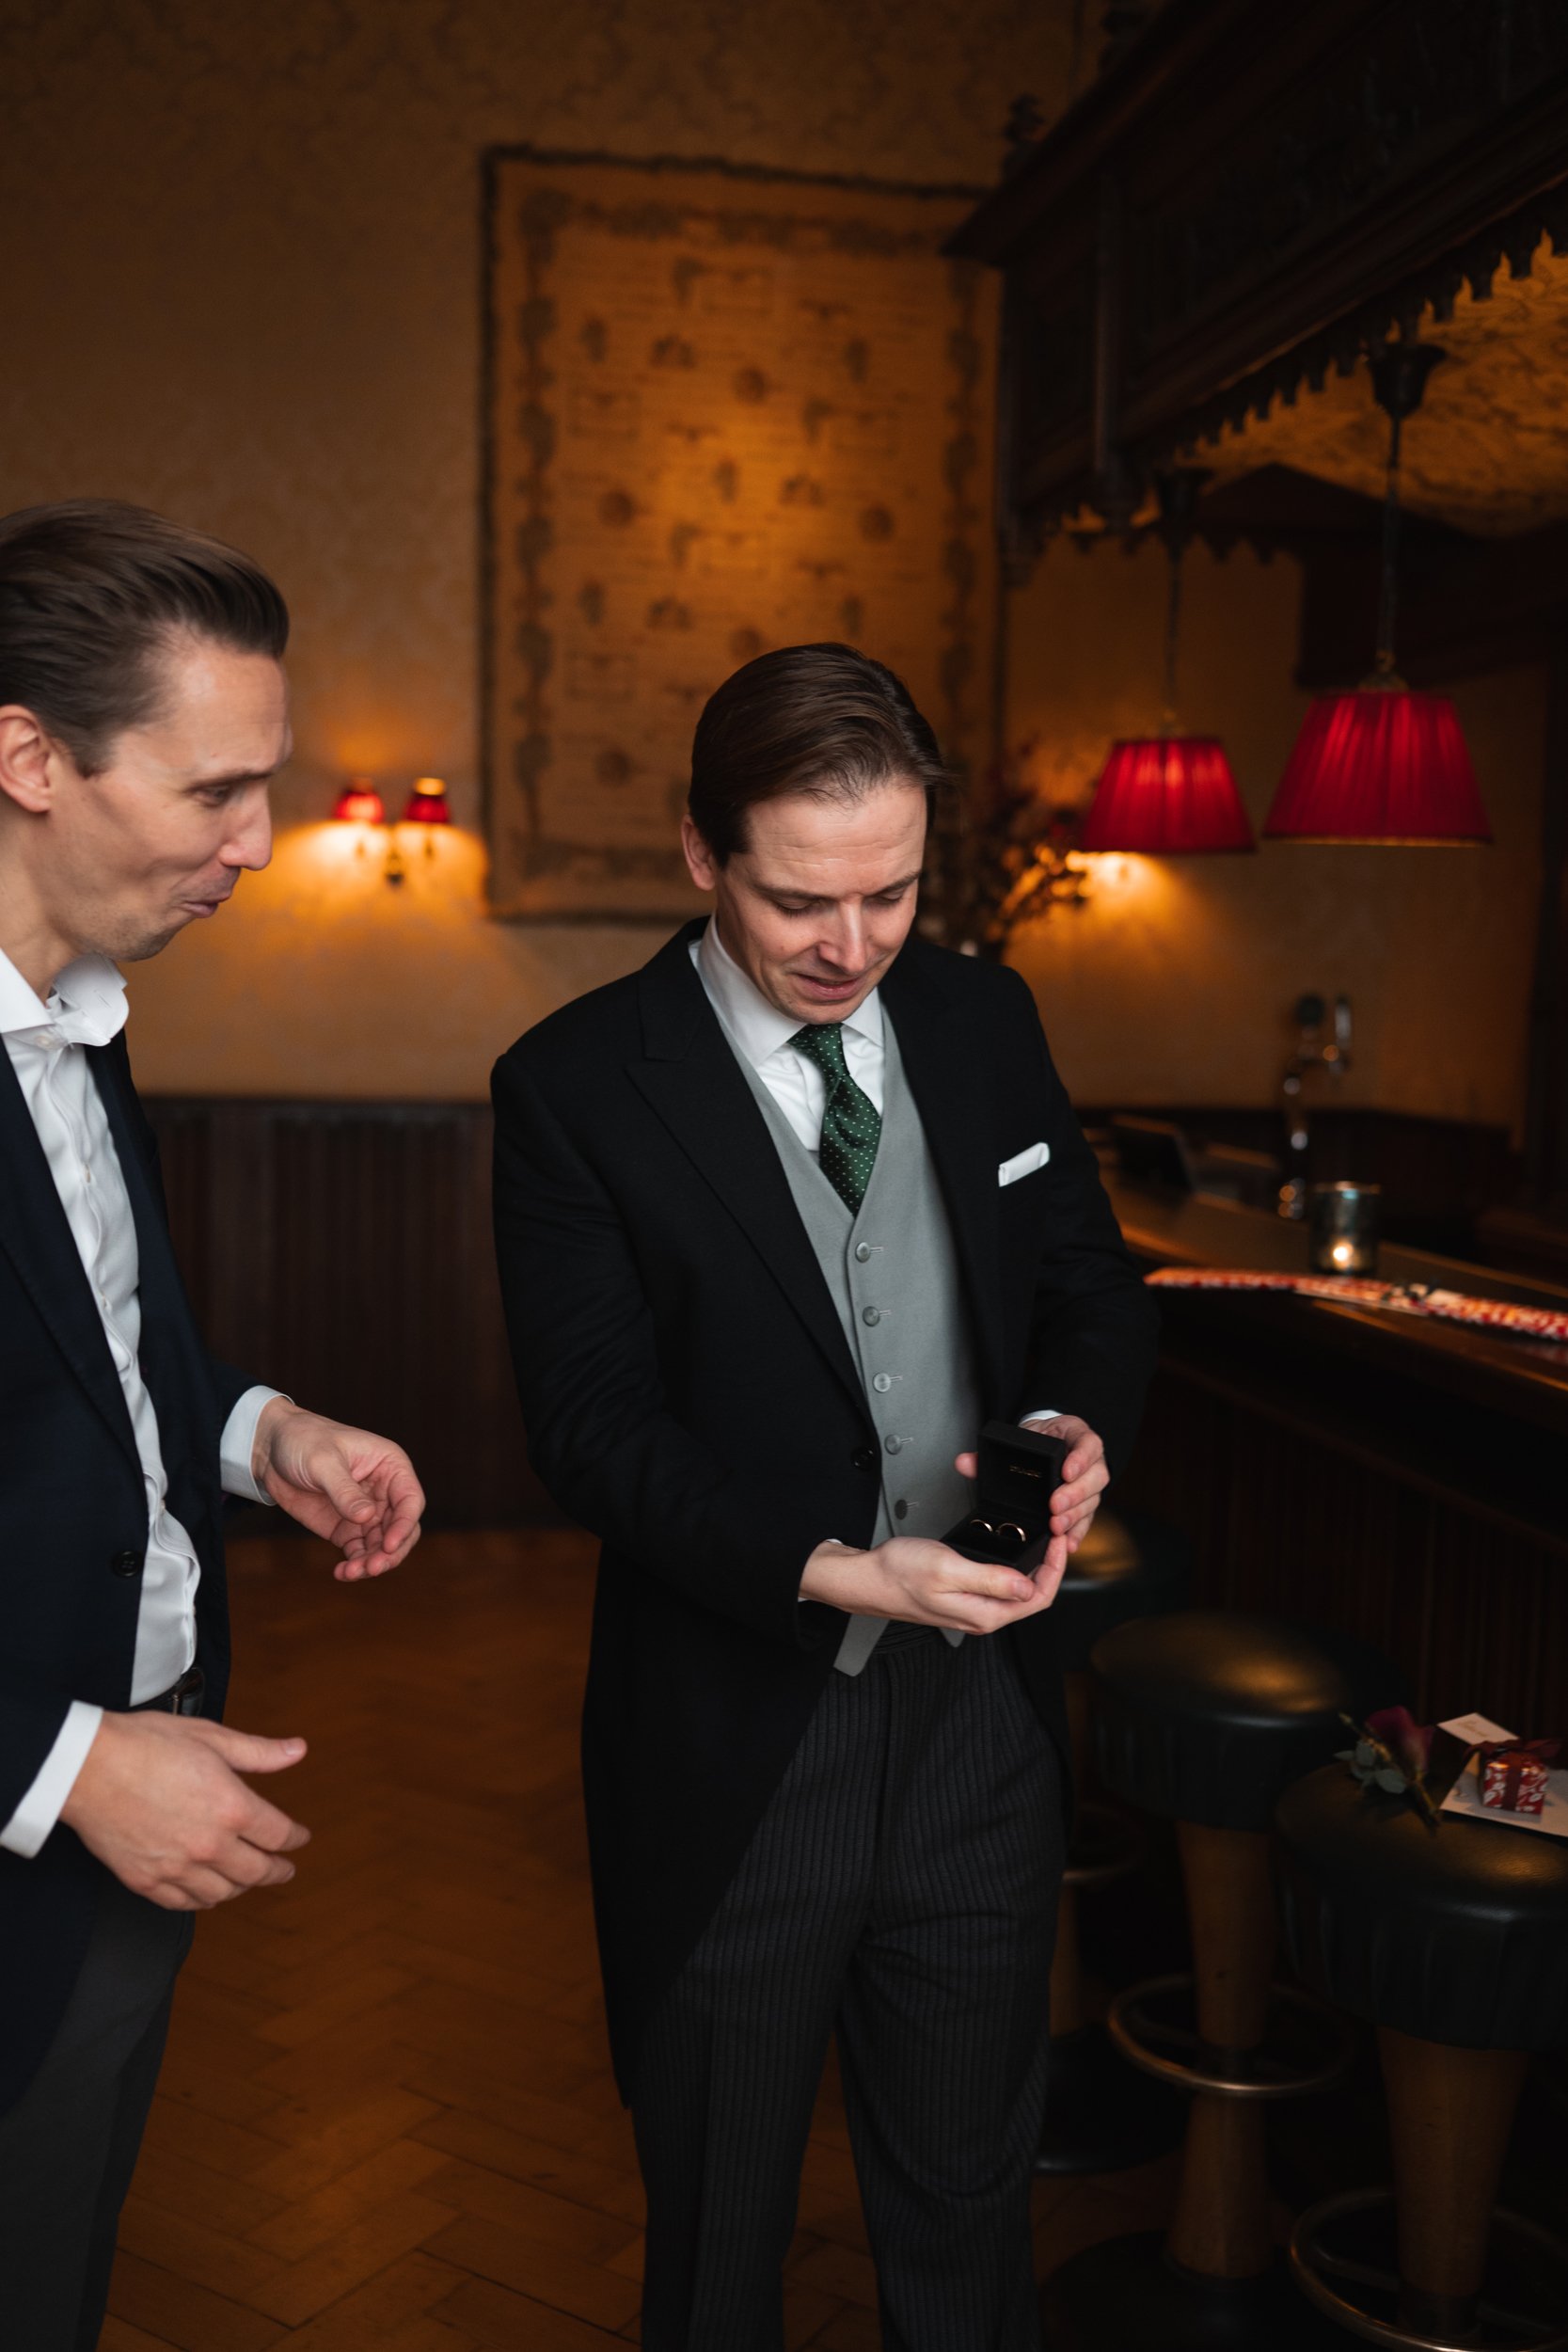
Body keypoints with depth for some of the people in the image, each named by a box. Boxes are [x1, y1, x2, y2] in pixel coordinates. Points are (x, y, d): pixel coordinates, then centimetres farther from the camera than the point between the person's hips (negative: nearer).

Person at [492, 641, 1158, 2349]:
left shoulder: (984, 1020, 1)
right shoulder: (577, 1086, -12)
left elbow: (1095, 1288, 8)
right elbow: (595, 1426, -15)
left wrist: (1075, 1421, -14)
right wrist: (833, 1572, -29)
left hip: (980, 1735, 4)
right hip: (732, 1762, -3)